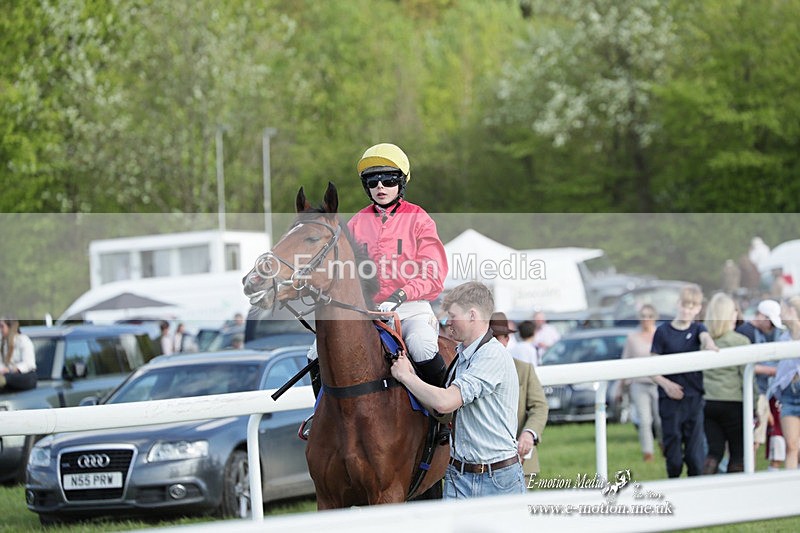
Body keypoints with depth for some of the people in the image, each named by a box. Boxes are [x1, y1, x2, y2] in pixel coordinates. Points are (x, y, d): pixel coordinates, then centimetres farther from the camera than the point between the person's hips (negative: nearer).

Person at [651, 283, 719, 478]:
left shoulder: (697, 329, 9)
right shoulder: (663, 331, 1)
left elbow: (705, 337, -16)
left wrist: (709, 345, -40)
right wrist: (666, 384, -19)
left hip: (694, 398, 2)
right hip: (670, 399, -2)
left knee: (695, 453, -2)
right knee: (673, 455, 0)